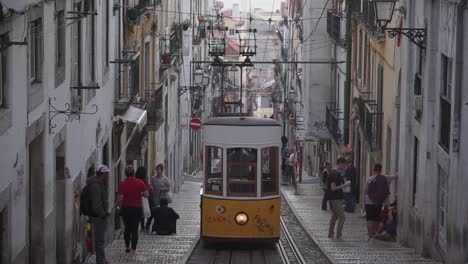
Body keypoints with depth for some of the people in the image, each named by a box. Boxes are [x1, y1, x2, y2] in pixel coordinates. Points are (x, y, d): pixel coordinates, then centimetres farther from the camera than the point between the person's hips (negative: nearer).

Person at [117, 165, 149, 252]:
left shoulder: (122, 184, -12)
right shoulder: (140, 182, -8)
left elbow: (120, 199, -14)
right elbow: (147, 195, -7)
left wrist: (119, 203, 7)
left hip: (126, 208, 0)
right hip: (137, 208, 0)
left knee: (127, 228, 18)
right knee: (135, 229, 6)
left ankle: (127, 247, 22)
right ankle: (133, 249, 3)